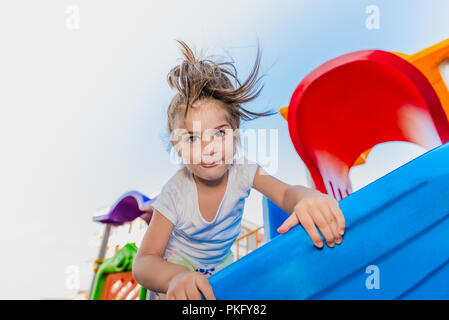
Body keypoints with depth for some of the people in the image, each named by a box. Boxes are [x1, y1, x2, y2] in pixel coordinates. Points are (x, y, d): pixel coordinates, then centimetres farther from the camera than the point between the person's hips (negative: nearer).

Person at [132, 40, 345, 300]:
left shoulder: (242, 171, -22)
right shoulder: (175, 194, -30)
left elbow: (286, 193, -34)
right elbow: (143, 263, -31)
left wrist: (310, 198, -60)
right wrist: (177, 277, -54)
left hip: (221, 262, 4)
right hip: (176, 265, -4)